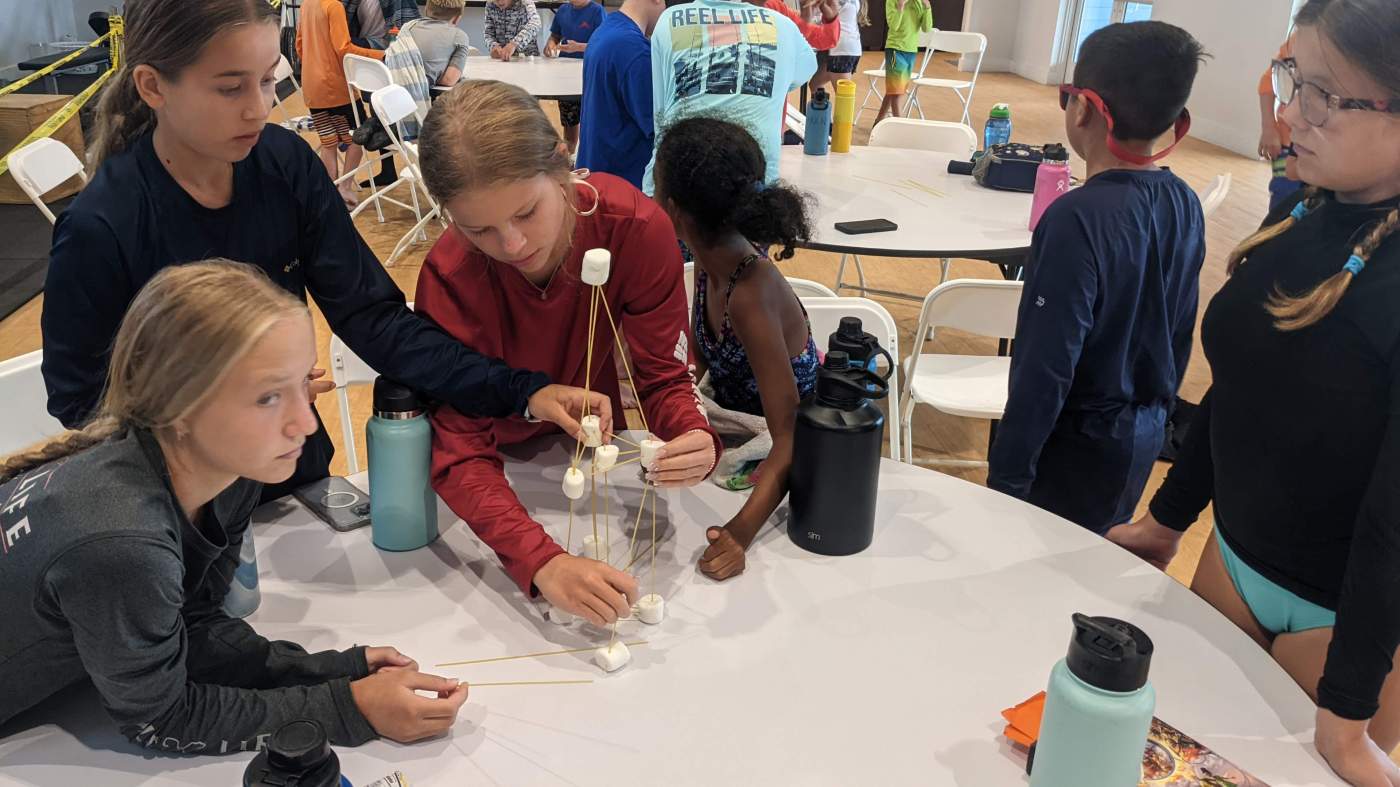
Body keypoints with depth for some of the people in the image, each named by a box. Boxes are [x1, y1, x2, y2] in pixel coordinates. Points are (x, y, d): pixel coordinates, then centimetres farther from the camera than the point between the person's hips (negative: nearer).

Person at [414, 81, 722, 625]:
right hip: (501, 463, 1)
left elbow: (663, 377, -19)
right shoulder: (449, 276, -30)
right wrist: (541, 561, -48)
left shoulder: (637, 228, -27)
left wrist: (693, 437, -43)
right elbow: (459, 452, -32)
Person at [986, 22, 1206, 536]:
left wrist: (1006, 478, -18)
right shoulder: (1185, 205, -2)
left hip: (1076, 444, -7)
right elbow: (1180, 334, 8)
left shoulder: (1079, 219, -26)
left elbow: (1046, 369, -26)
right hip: (1143, 436, 7)